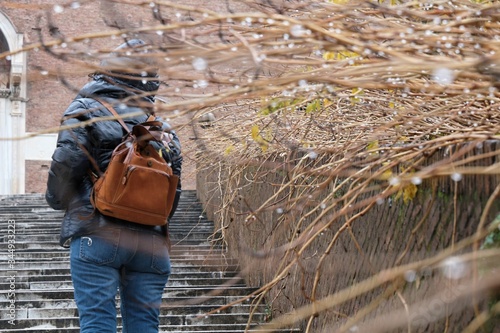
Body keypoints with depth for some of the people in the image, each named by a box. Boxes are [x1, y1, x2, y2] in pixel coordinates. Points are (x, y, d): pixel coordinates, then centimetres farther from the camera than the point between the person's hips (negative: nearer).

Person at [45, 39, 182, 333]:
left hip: (98, 235, -4)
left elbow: (66, 164, -8)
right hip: (151, 240, 4)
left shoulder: (87, 111, 2)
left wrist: (57, 199, 11)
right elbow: (173, 192, 14)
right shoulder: (162, 128, 16)